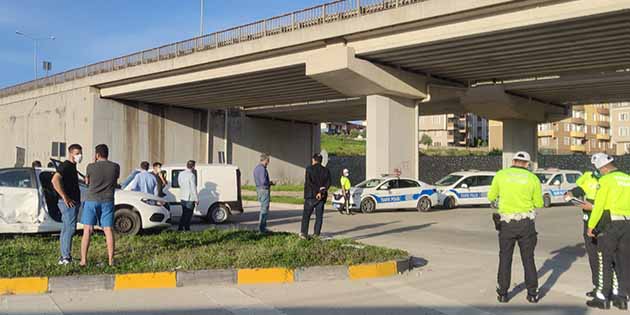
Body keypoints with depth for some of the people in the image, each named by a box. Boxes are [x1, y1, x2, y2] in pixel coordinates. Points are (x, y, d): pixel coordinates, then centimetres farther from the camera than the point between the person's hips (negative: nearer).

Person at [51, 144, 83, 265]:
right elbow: (55, 180, -27)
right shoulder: (65, 166, -12)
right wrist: (65, 198, -26)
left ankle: (64, 257, 17)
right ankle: (66, 257, -11)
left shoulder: (72, 166, 18)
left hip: (73, 203, 10)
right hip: (69, 203, -10)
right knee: (70, 228, -12)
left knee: (66, 229, 12)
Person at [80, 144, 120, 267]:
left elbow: (87, 181, 12)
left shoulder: (91, 167, -6)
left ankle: (83, 260, 0)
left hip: (92, 200, -1)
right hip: (107, 201, 1)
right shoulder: (115, 167, -2)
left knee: (87, 230, 2)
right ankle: (111, 260, 5)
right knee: (108, 230, 5)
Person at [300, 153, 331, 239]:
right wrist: (321, 192, -11)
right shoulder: (326, 170, 6)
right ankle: (317, 234, 9)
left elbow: (308, 182, -14)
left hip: (310, 196, -3)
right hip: (322, 197, 3)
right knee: (319, 216, 10)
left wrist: (318, 191, -11)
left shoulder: (309, 169, -6)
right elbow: (328, 183, -2)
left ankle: (304, 233, -5)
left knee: (306, 215, 2)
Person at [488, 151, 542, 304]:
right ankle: (532, 293, 16)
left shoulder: (501, 175, -2)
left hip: (507, 223, 0)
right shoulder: (533, 178, -1)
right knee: (528, 258, 13)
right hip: (527, 223, 0)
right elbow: (539, 203, 4)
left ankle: (503, 293, 14)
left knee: (505, 258, 11)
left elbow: (491, 197, 6)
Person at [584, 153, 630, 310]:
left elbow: (599, 206, -10)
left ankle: (602, 298, 6)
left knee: (605, 262, 2)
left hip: (610, 224, -6)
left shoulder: (606, 180, -8)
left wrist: (591, 226, -1)